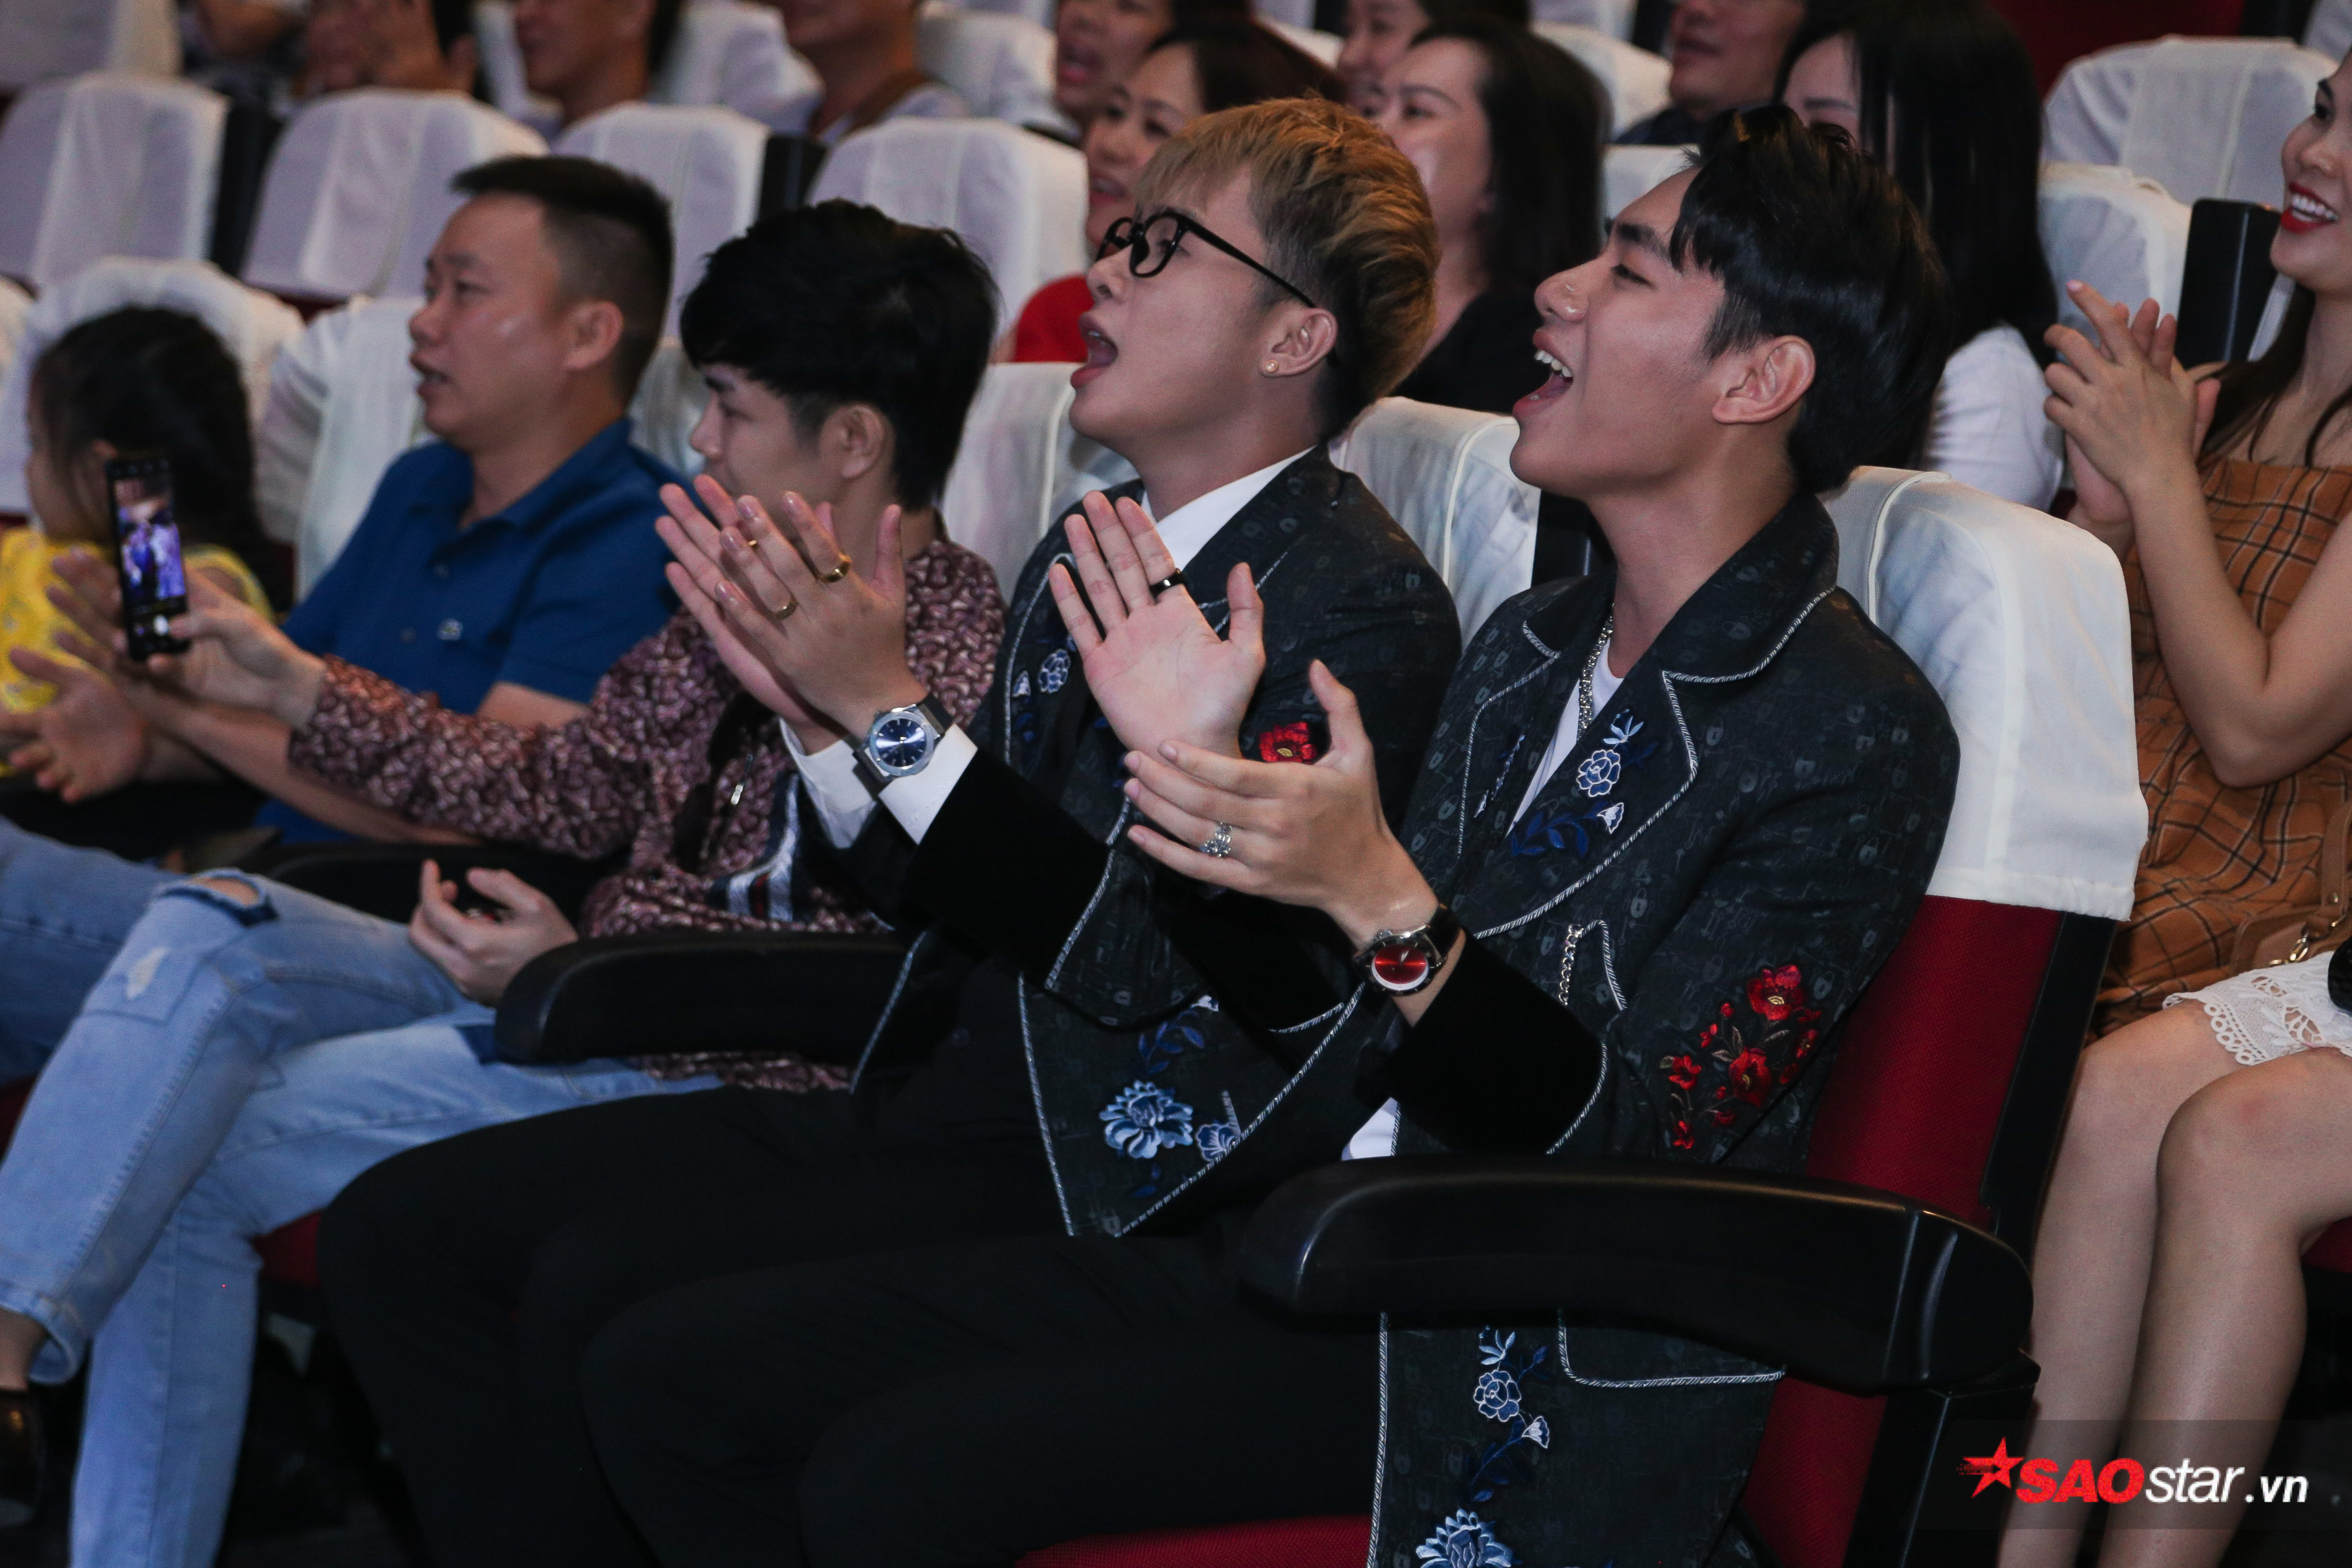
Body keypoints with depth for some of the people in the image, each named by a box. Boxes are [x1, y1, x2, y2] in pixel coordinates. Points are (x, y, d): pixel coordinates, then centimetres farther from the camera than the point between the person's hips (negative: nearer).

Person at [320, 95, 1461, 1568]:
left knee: (607, 1286, -26)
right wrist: (821, 714, 1)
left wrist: (895, 713, -19)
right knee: (401, 1225, 0)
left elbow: (1153, 964, -21)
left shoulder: (1363, 601, -12)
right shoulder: (1090, 547, 14)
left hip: (1112, 1175, -9)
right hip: (947, 1112, 9)